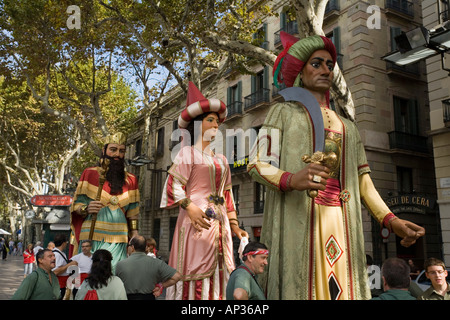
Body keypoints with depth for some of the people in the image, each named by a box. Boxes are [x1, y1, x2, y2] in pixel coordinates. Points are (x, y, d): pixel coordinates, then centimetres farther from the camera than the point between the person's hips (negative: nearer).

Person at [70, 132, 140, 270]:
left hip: (118, 241, 2)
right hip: (92, 238, -2)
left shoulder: (130, 180, 14)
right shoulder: (90, 173, 7)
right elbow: (77, 204, 7)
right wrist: (86, 209, -14)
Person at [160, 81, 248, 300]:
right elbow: (173, 185, -6)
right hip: (196, 220, -6)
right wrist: (190, 207, -20)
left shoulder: (221, 160, 20)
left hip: (219, 223, 6)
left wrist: (234, 226, 16)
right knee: (195, 275, -7)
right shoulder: (188, 153, 3)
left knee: (218, 274, 5)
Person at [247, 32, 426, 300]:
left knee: (341, 288, 0)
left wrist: (391, 220, 3)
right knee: (300, 284, -9)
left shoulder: (347, 126, 24)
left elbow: (362, 179, 18)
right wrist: (291, 180, -24)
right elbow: (257, 164, -3)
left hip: (340, 224, 5)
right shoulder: (284, 112, 9)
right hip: (297, 219, -4)